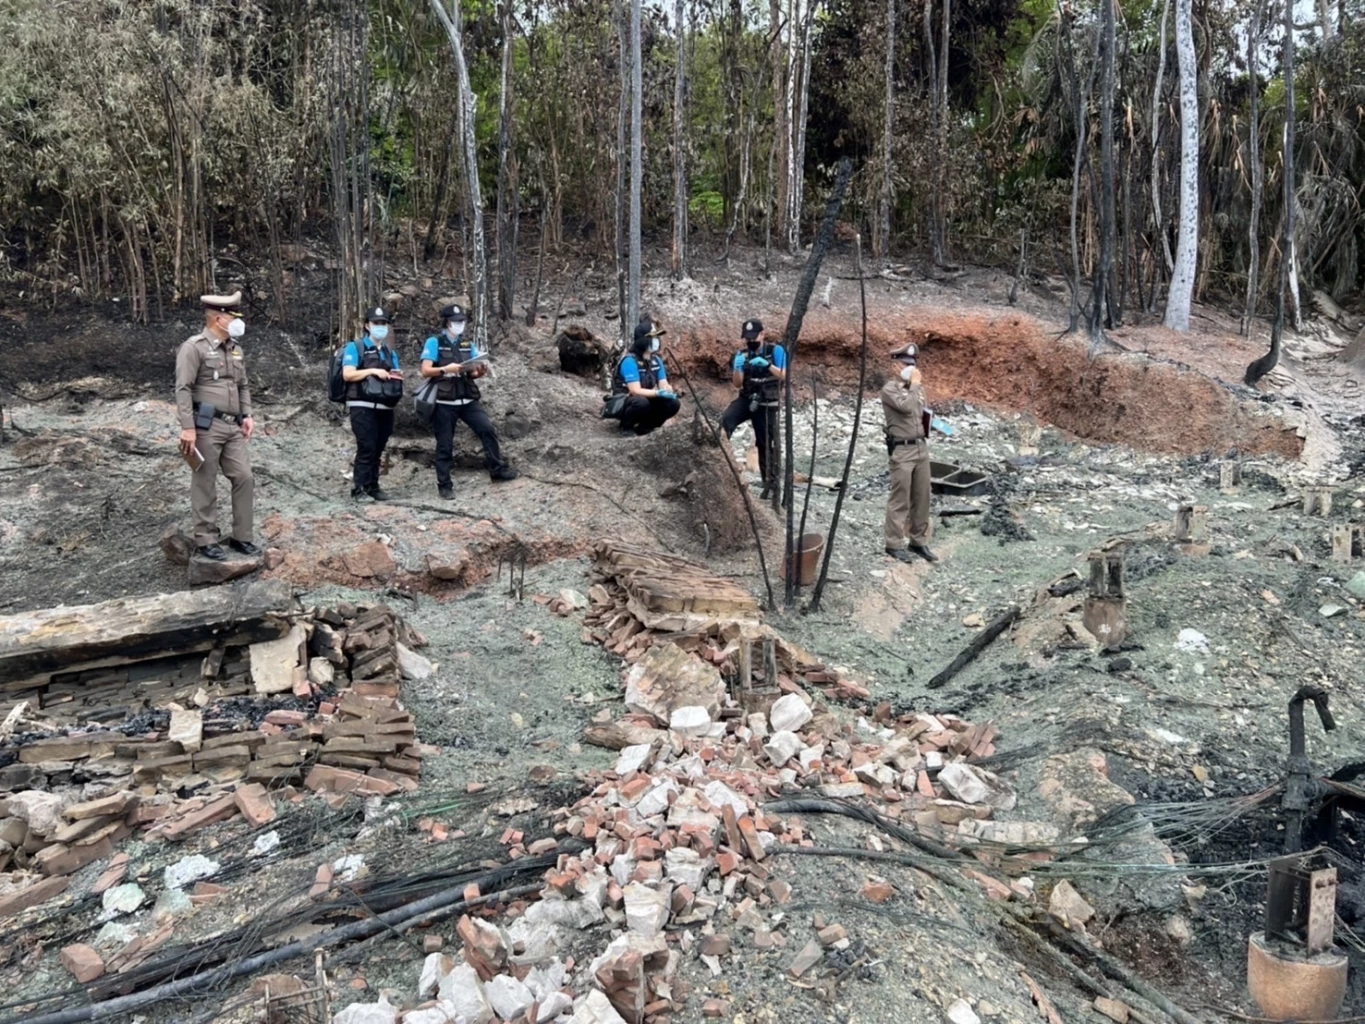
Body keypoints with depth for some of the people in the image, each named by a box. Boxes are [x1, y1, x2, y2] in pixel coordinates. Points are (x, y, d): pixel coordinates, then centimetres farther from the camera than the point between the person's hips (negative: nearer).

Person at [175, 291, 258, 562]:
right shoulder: (194, 347, -9)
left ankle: (241, 537, 15)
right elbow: (183, 389, -13)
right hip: (206, 426, -7)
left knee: (244, 478, 5)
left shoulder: (235, 349, 15)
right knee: (205, 484, 2)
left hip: (233, 427, 7)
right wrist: (188, 427, -19)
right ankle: (206, 540, 11)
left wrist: (247, 415, 11)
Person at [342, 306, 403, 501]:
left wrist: (398, 376, -2)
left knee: (378, 450, 7)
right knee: (366, 448, -12)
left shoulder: (390, 353, 19)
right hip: (363, 407, -6)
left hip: (385, 408, 6)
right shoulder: (355, 348, 1)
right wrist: (373, 371, -16)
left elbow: (397, 378, 21)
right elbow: (347, 374, -10)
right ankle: (359, 489, -9)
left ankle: (373, 486, 14)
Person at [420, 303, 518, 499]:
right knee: (445, 445, 2)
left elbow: (475, 373, 8)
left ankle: (497, 468, 3)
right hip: (444, 403, -4)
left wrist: (481, 370, -15)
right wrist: (446, 369, -26)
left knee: (487, 429, -9)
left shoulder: (468, 343, 11)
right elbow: (425, 371, -11)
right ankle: (444, 486, 11)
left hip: (468, 400, 4)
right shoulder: (434, 342, -3)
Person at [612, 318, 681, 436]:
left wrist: (668, 391, -25)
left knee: (674, 403, -14)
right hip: (624, 404, -7)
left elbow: (664, 385, 0)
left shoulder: (656, 360, 1)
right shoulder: (630, 361, -21)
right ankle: (626, 428, -9)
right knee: (641, 402, -38)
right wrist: (659, 393, -37)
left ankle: (643, 428, 3)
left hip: (647, 401, 7)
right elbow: (635, 391, -27)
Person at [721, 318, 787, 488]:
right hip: (746, 399, 3)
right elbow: (737, 384, -3)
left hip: (766, 405, -2)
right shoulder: (741, 354, 1)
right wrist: (738, 367, -23)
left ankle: (769, 480, 12)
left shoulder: (776, 351, -8)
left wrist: (767, 365, -35)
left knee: (764, 443, 2)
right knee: (726, 420, -27)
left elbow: (784, 376, -19)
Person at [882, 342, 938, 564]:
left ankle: (919, 541, 20)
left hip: (922, 447, 7)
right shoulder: (890, 389, -7)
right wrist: (914, 385, -11)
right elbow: (907, 407, -23)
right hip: (902, 450, -7)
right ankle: (894, 544, 4)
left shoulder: (917, 388, 15)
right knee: (900, 500, -4)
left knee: (922, 498, 10)